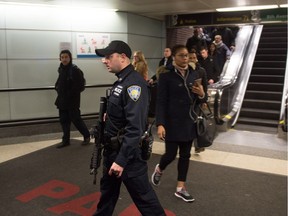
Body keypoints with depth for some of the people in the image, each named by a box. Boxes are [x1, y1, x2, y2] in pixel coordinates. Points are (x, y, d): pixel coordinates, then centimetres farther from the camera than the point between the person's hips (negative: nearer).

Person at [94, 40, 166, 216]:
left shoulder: (134, 83, -22)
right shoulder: (121, 81, 10)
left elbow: (135, 127, -29)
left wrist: (122, 159, -28)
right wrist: (107, 116, 2)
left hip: (128, 152, -10)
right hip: (113, 148, 10)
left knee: (142, 194, 4)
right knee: (108, 189, 24)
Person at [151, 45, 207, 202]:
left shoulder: (195, 74, 6)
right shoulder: (166, 75, -9)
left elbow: (201, 100, 11)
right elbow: (161, 102, -11)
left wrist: (202, 94, -12)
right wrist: (160, 124, -19)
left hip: (189, 122, 5)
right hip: (172, 123, -5)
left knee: (185, 155, 11)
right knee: (171, 154, 2)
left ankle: (180, 188, 24)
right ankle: (159, 169, 37)